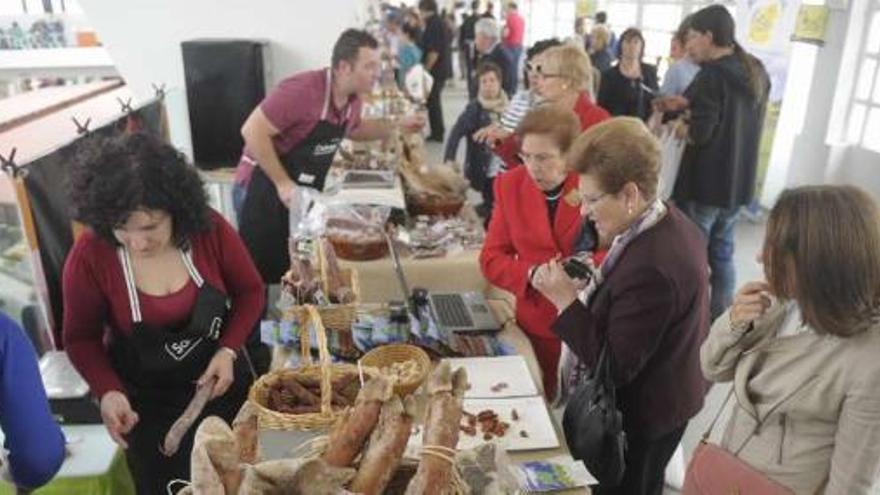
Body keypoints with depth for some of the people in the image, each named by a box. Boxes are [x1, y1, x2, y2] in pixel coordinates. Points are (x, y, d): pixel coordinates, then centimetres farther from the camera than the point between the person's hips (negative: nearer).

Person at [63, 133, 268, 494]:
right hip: (150, 403, -1)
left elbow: (250, 292, -6)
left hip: (223, 379, 2)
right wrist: (107, 391, -25)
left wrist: (228, 350, -20)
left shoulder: (210, 230, -22)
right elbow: (81, 338, -9)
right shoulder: (89, 258, -24)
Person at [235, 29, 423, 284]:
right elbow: (252, 131, -25)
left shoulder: (353, 97, 0)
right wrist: (283, 184, -25)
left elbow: (353, 129, 22)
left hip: (305, 192, 7)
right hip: (265, 189, -7)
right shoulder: (303, 90, -26)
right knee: (259, 278, 2)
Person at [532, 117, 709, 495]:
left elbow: (616, 368, -29)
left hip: (638, 420, -9)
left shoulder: (650, 269, -36)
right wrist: (594, 283, -4)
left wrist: (566, 300, -29)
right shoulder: (669, 223, -5)